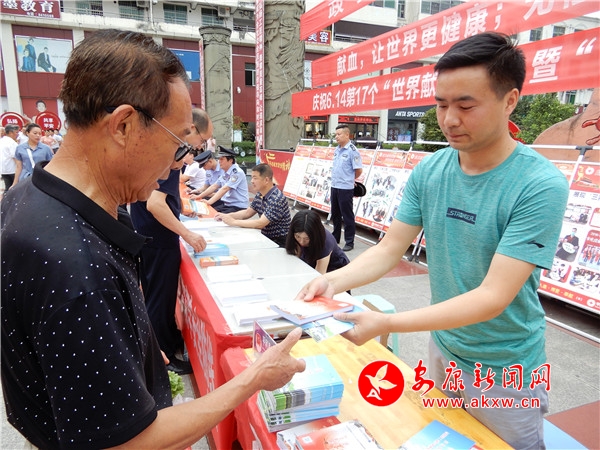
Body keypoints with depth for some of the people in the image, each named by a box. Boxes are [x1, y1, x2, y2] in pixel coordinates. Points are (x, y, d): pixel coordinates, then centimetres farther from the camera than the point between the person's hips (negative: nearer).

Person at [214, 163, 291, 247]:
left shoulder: (277, 199, -24)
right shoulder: (260, 194, 4)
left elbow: (260, 223, -27)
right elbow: (247, 213, 14)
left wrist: (233, 222, -22)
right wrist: (227, 216, -1)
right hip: (266, 237, 7)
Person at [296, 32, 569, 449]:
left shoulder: (540, 185, -25)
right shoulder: (429, 171, -10)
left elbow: (493, 297, -29)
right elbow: (389, 250, -7)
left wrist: (386, 323, -38)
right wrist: (335, 280, -25)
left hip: (504, 372, -4)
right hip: (443, 349, 5)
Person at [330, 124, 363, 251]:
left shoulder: (352, 151, -13)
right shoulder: (336, 150, 11)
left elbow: (358, 170, -12)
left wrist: (349, 179, 2)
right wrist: (336, 178, 12)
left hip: (345, 188, -8)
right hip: (334, 186, 8)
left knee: (347, 216, 0)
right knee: (335, 214, 17)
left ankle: (349, 242, 10)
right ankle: (335, 238, 31)